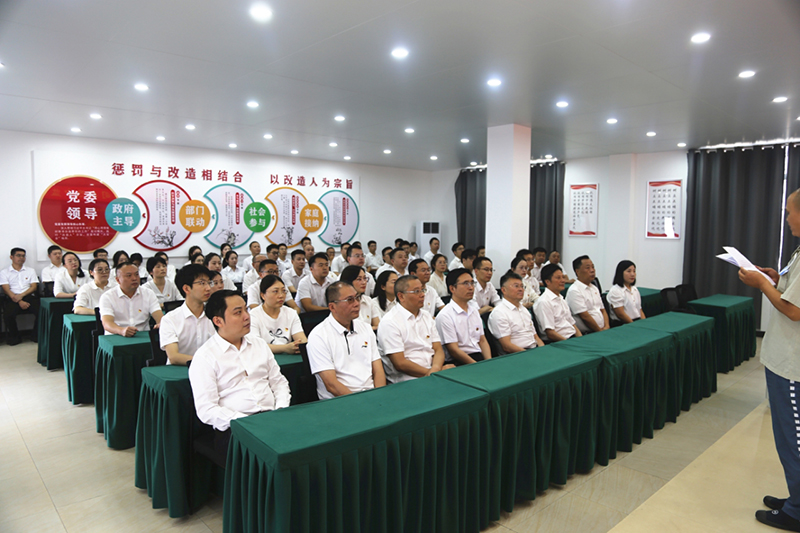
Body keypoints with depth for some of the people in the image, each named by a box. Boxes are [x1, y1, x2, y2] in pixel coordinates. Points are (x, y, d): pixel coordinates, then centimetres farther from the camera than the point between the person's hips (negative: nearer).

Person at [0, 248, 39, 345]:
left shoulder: (30, 271, 21)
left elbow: (34, 287, 10)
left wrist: (21, 295, -10)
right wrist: (19, 302, -14)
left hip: (29, 297, 1)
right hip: (13, 299, -1)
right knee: (8, 314, -32)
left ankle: (36, 335, -6)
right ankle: (14, 336, -3)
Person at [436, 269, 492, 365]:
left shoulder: (474, 310, 18)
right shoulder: (444, 316, -7)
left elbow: (482, 340, 17)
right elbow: (453, 350, -10)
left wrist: (489, 363, -1)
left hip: (480, 357, 7)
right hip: (459, 362, -6)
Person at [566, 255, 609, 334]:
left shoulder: (594, 288, 19)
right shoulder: (574, 291, -9)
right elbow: (585, 316, -13)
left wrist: (606, 327, 3)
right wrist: (601, 331, -7)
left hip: (602, 330, 8)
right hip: (586, 334, -8)